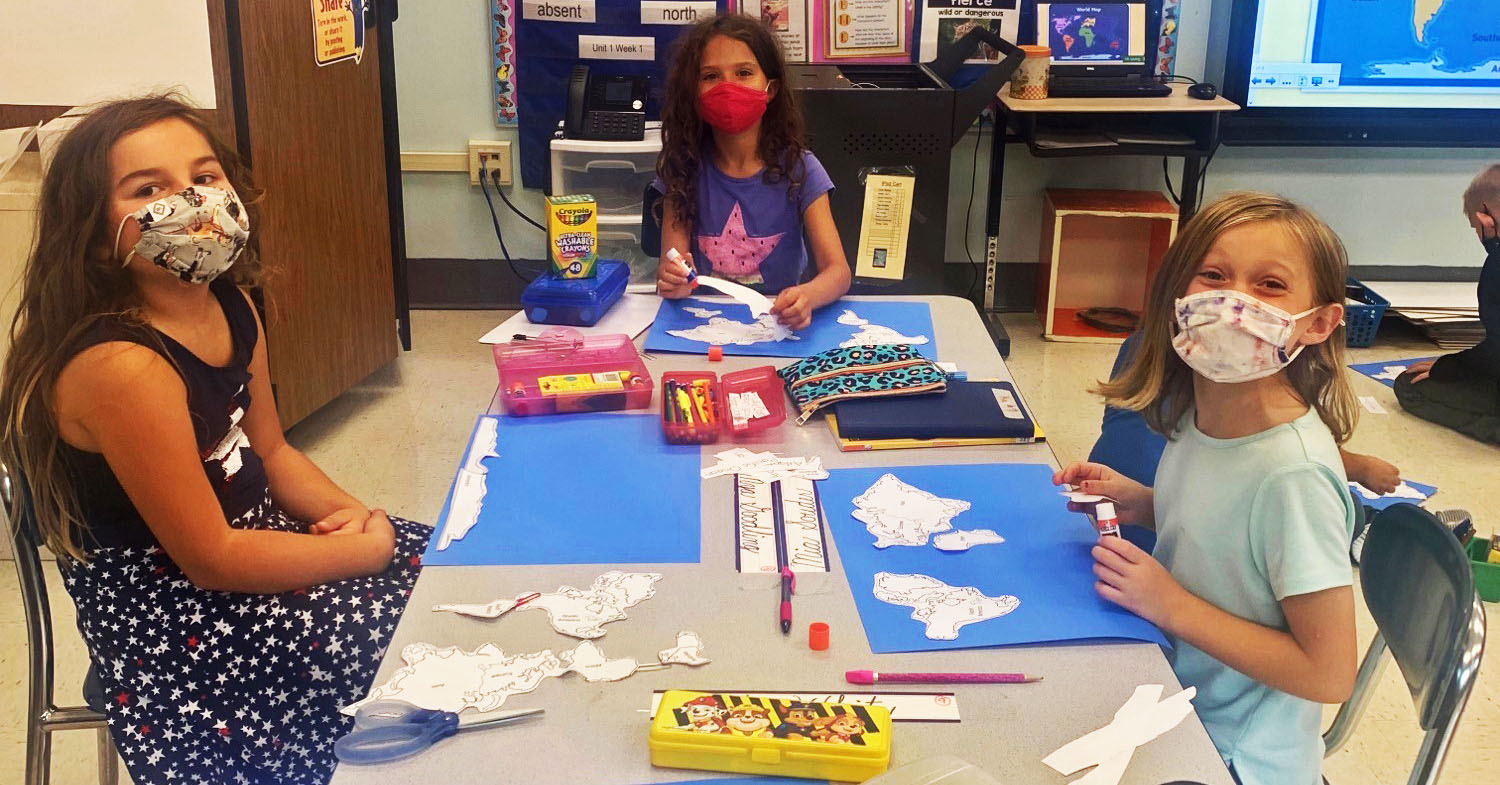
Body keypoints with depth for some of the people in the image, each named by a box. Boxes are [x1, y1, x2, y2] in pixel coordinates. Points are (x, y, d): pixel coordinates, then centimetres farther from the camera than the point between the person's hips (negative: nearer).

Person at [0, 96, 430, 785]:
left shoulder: (231, 308, -2)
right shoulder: (119, 366, -28)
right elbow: (210, 557, -24)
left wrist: (353, 514, -7)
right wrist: (367, 548, -15)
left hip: (251, 530, 8)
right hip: (167, 615, -8)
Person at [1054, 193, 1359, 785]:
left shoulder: (1293, 473, -28)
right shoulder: (1196, 411, -6)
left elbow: (1327, 674, -23)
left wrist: (1170, 604, -22)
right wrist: (1141, 504, -4)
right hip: (1170, 700, 6)